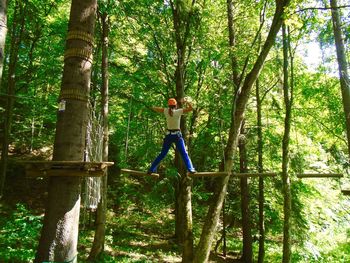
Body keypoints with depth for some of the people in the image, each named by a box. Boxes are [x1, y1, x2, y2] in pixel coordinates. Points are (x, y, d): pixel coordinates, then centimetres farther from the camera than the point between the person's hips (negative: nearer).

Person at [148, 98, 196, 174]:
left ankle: (151, 169, 12)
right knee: (184, 154, 5)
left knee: (162, 154, 11)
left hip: (168, 135, 3)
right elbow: (191, 108, -6)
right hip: (177, 135, -3)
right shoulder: (178, 111, -10)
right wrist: (186, 102, 5)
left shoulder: (166, 111, -2)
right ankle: (190, 169, -2)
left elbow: (154, 108, 6)